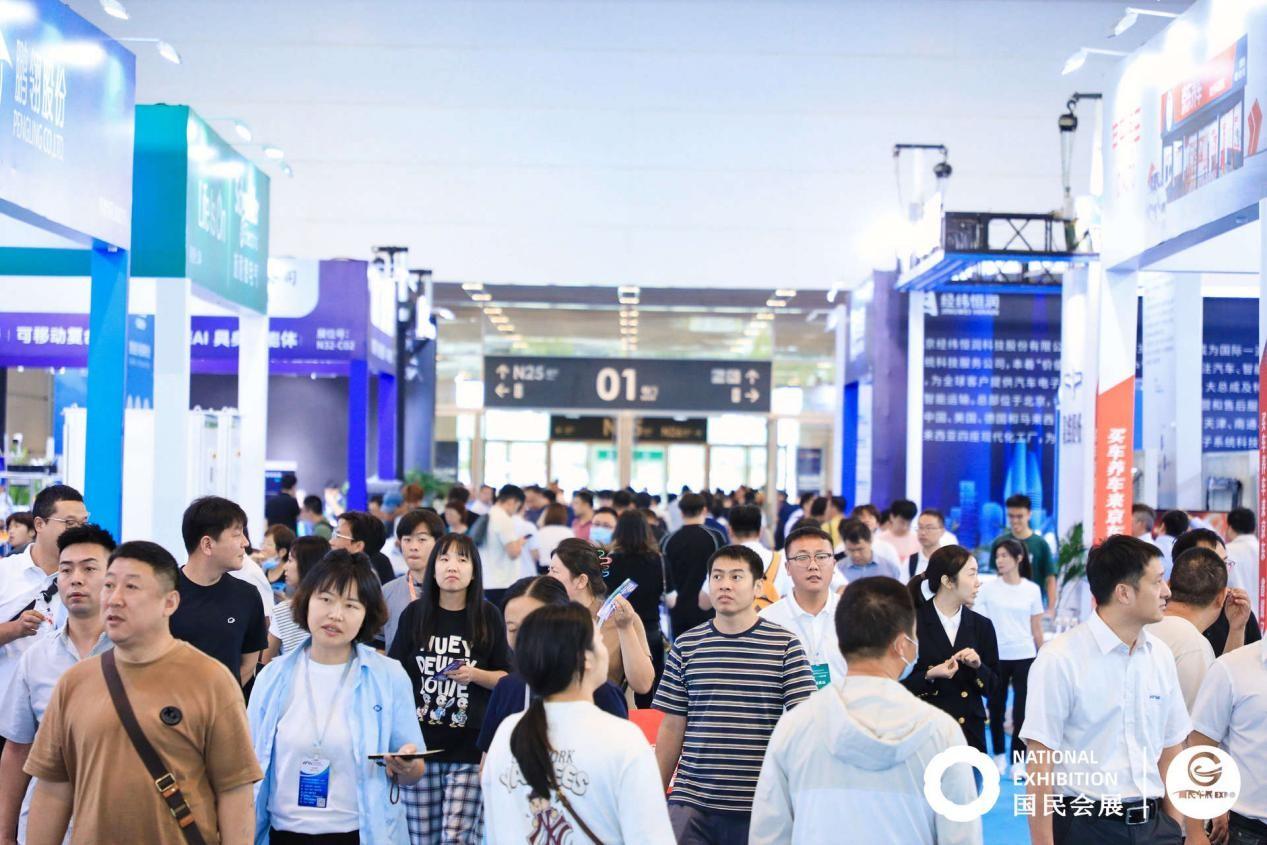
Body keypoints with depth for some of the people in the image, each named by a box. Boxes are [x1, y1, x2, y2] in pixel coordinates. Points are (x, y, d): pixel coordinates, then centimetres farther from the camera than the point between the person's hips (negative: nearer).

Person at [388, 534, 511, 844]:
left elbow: (506, 678, 6)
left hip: (470, 746, -2)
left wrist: (475, 675, -14)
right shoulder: (414, 614, 3)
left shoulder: (489, 616, 0)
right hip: (419, 743, 2)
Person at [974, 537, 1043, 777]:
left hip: (1024, 656, 0)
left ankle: (1018, 761, 6)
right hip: (996, 656, 0)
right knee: (996, 707, 9)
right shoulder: (988, 589, -1)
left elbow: (1037, 628, 6)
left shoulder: (1032, 590, 1)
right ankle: (998, 756, 25)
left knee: (1021, 709, -2)